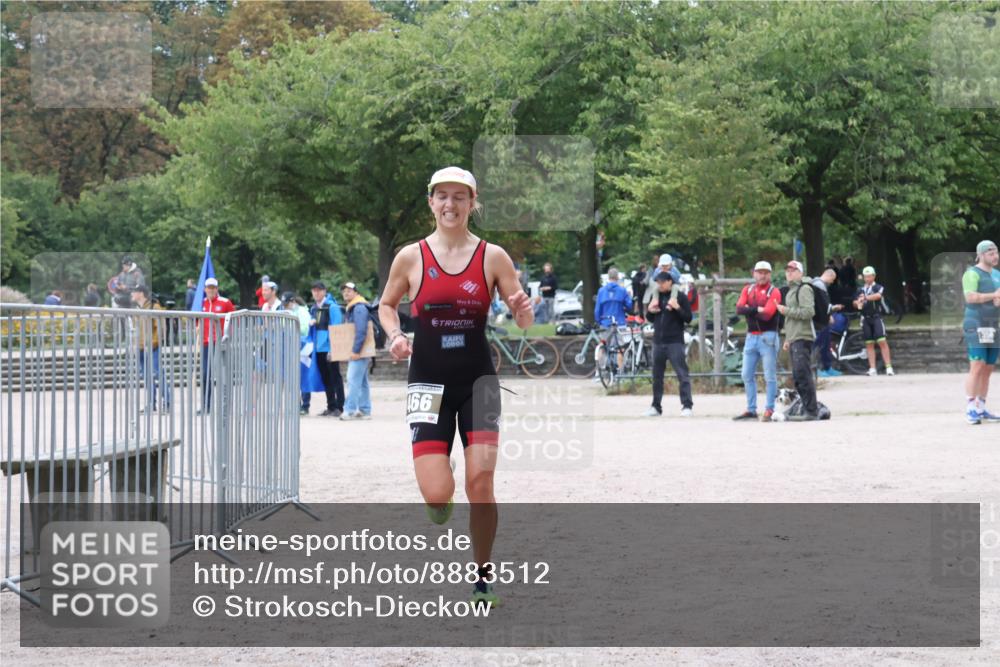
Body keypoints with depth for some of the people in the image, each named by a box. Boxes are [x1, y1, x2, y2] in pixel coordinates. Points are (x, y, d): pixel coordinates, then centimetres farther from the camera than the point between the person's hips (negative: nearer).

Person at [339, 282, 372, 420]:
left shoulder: (359, 308, -14)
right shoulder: (351, 308, 18)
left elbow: (361, 331, -23)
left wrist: (356, 350, -25)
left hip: (359, 351, -11)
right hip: (356, 351, 11)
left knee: (353, 380, -13)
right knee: (362, 382, 12)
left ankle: (349, 410, -15)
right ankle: (365, 410, 16)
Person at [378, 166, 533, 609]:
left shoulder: (492, 257, 0)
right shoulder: (411, 257, 0)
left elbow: (524, 322, 3)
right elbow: (386, 305, 15)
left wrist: (523, 310, -21)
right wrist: (395, 335, -5)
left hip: (478, 379, 0)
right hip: (429, 381, 0)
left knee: (480, 482, -9)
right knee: (436, 494, -12)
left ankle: (483, 576, 11)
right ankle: (439, 506, 28)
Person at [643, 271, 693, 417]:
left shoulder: (680, 296, -3)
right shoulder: (656, 296, 12)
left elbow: (688, 319, -5)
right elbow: (651, 319, 20)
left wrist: (677, 308, -21)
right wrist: (650, 311, -1)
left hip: (675, 342, -6)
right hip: (658, 342, 6)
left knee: (682, 374, -9)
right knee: (657, 376, 10)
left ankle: (687, 406, -11)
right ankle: (656, 406, 17)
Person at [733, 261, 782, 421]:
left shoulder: (774, 292, -4)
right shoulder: (748, 290, 11)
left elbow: (767, 314, -16)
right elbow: (739, 308, -5)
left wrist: (749, 311, -5)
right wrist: (757, 309, -16)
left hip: (767, 337, -6)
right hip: (751, 337, 6)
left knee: (770, 376, -5)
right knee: (747, 375, 9)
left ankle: (769, 410, -2)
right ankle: (751, 409, 16)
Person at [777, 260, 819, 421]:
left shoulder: (804, 289, -6)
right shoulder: (790, 291, 24)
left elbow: (808, 311, -19)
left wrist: (787, 311, -14)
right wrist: (787, 339, 25)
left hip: (802, 338, -10)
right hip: (794, 339, 10)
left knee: (803, 375, -13)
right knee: (798, 377, 9)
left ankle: (811, 411, -13)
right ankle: (807, 410, 13)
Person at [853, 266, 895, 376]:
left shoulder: (878, 288, 0)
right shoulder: (861, 290, 14)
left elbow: (878, 295, -21)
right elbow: (855, 302, 15)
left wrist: (865, 297, -33)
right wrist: (858, 303, -9)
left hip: (876, 317, -4)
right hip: (865, 319, 4)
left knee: (882, 342, -12)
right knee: (869, 344, 3)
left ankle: (888, 367, -12)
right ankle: (872, 369, 4)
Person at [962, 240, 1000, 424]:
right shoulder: (972, 274, -8)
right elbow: (970, 297, -21)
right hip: (977, 326, -8)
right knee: (977, 368, -13)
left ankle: (981, 409, 12)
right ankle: (970, 410, -12)